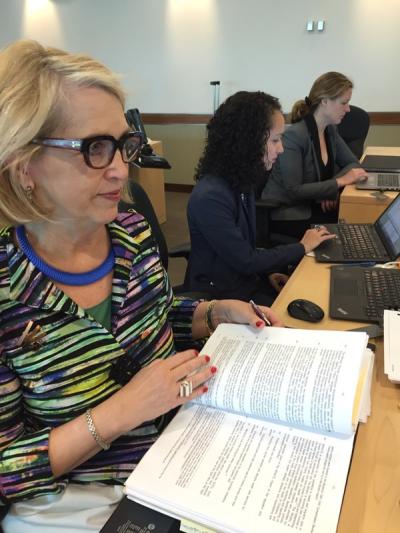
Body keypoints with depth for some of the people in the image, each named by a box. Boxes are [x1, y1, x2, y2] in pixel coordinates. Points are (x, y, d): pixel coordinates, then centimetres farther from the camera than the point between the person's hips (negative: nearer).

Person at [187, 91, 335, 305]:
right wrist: (302, 247, -10)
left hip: (248, 279, 7)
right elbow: (246, 262, -20)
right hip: (222, 296, -7)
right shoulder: (210, 197, -26)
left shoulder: (240, 181, 1)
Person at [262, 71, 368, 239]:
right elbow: (294, 191, -24)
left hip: (311, 205, 8)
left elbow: (352, 162, 10)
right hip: (284, 213, -8)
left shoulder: (330, 129, 4)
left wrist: (331, 190, -10)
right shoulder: (294, 136, -21)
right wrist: (339, 182, -21)